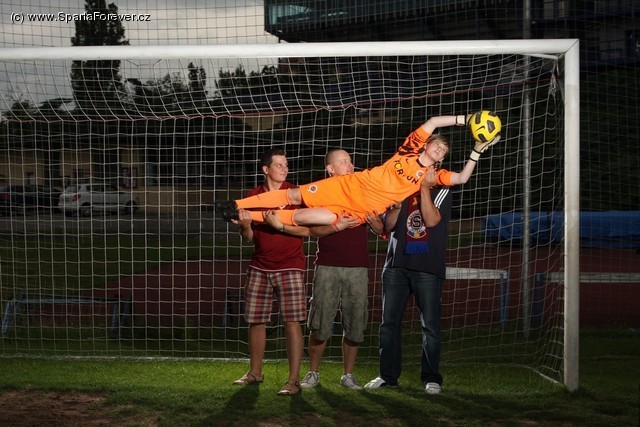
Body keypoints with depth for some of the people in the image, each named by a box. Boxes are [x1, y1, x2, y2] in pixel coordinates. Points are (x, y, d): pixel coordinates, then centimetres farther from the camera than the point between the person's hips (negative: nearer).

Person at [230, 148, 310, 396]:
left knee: (292, 322, -10)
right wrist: (245, 227, -11)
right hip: (260, 267, 4)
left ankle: (294, 380, -9)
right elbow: (249, 238, 11)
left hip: (290, 266, -4)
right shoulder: (253, 196, 8)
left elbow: (306, 230, -8)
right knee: (255, 320, 7)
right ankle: (255, 373, 22)